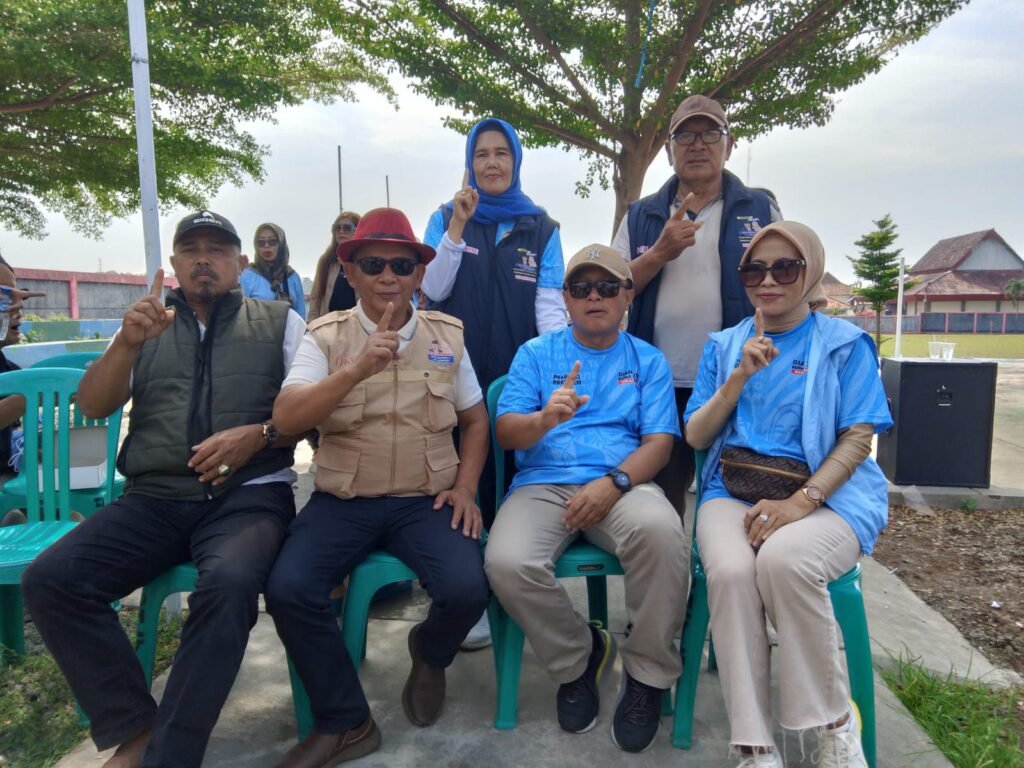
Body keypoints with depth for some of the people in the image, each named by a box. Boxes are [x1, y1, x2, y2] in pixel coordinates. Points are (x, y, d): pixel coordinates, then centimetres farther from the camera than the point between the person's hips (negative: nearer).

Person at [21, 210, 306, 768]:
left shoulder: (280, 322, 10)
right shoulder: (146, 323, 17)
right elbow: (92, 407, 9)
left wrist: (258, 434, -16)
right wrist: (127, 343, -9)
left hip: (248, 496, -3)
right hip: (153, 500, 4)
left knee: (227, 583, -33)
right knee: (48, 579, -18)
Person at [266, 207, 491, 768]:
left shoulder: (447, 335, 7)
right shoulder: (325, 337, 1)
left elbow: (475, 420, 14)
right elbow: (286, 418, -12)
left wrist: (465, 487, -1)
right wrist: (356, 369, -25)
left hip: (427, 500, 1)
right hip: (343, 500, 0)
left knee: (467, 590, -23)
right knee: (287, 589, -23)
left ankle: (429, 654, 17)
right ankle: (345, 722, 3)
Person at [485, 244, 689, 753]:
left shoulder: (648, 361, 13)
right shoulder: (535, 354, 12)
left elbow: (659, 442, 2)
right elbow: (506, 433, 2)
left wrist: (614, 482, -17)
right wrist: (545, 419, -22)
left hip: (622, 484, 0)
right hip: (543, 484, 1)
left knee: (662, 534, -34)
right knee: (508, 564, -29)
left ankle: (648, 675, -7)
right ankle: (577, 657, 4)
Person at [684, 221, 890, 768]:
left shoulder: (845, 344, 7)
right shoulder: (723, 346, 15)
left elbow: (858, 437, -2)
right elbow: (696, 437, 9)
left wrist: (802, 501, -17)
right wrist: (739, 378, -6)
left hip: (826, 493, -2)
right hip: (734, 491, 2)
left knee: (783, 559, -35)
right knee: (730, 572, -31)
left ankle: (834, 722, -11)